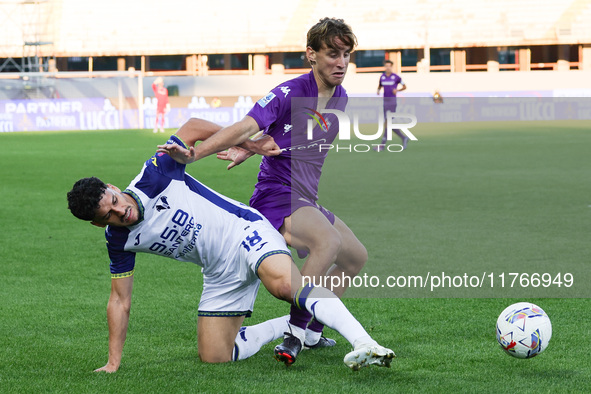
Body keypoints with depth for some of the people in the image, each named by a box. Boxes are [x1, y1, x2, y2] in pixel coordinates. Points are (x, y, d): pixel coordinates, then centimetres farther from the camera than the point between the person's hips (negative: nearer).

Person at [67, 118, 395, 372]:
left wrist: (249, 144, -4)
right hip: (220, 274, 6)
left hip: (245, 231, -6)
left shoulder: (152, 179, -15)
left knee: (284, 284, -37)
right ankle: (292, 326, 16)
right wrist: (113, 363, 1)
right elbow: (119, 301, 6)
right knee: (213, 357, -3)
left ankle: (364, 343, -48)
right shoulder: (119, 241, -2)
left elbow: (193, 128, -5)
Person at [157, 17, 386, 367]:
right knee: (329, 241, -35)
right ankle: (295, 332, -27)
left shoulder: (341, 100, 6)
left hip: (307, 201, 9)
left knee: (356, 257, 19)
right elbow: (246, 128, -28)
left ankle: (312, 332, 27)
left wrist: (248, 151, -7)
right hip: (277, 195, -9)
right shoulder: (289, 94, -17)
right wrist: (193, 154, -41)